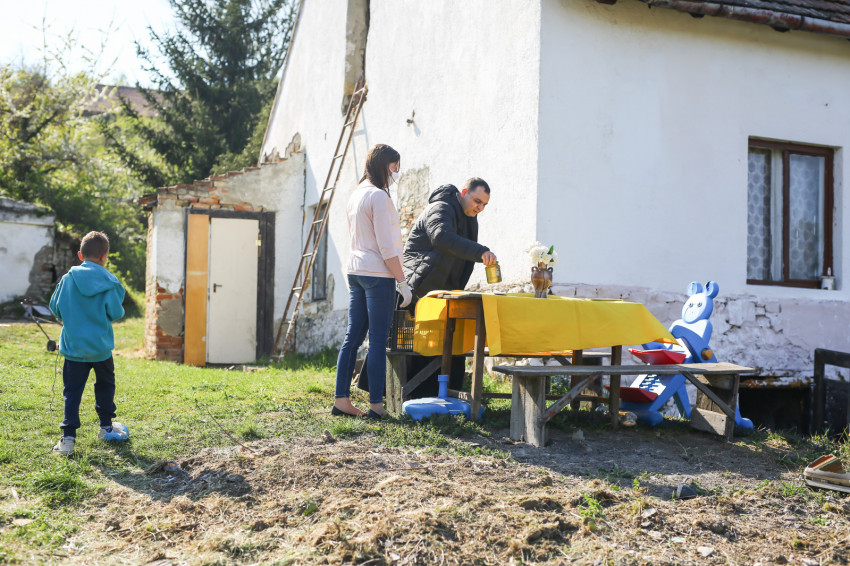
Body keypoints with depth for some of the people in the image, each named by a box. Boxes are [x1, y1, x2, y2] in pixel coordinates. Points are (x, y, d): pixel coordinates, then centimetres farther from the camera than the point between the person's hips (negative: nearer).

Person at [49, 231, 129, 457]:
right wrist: (120, 311, 13)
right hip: (101, 346, 0)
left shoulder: (68, 279, -5)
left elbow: (55, 307, 3)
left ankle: (68, 437, -3)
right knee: (105, 384, 20)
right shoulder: (109, 281, -10)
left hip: (73, 346, 1)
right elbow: (116, 312, -10)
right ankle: (106, 427, 31)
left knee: (72, 391, 4)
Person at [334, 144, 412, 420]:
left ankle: (341, 400, 12)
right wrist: (402, 281, -13)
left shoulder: (356, 194, 16)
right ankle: (376, 405, -1)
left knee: (353, 337, 9)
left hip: (355, 272, 9)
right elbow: (386, 247, -16)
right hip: (378, 274, -9)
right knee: (378, 340, -5)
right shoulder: (378, 196, -12)